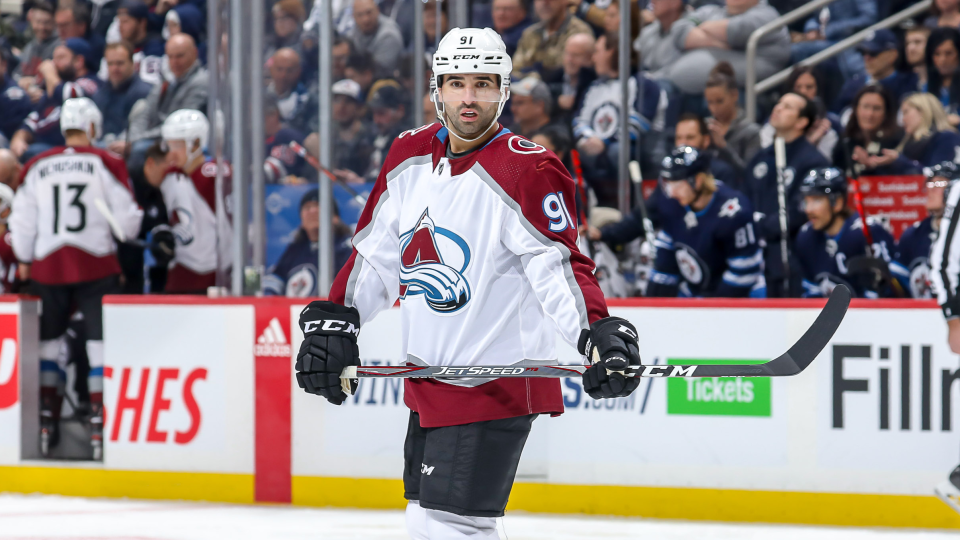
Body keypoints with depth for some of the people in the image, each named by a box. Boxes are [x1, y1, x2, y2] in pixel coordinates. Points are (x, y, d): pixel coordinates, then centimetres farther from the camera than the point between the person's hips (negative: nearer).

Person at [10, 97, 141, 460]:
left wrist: (24, 260, 24)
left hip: (48, 268, 3)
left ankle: (47, 422, 16)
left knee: (50, 340, 17)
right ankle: (101, 426, -6)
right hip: (95, 266, -3)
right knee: (102, 343, 0)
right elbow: (126, 220, -5)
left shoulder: (36, 168, 5)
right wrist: (127, 230, 18)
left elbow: (22, 222, 9)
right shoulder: (105, 163, -3)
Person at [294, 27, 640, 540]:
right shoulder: (409, 156, 6)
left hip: (495, 384, -8)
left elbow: (558, 267, -22)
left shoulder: (527, 171, -16)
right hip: (427, 377, 8)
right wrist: (333, 321, 9)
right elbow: (377, 254, 15)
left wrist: (596, 331, -37)